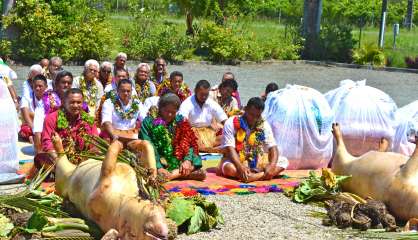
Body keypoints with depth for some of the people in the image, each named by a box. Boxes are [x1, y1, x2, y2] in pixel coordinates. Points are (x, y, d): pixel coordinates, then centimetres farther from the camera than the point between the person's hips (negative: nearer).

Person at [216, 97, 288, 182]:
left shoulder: (264, 125, 0)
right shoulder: (231, 123, -10)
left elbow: (273, 147, -6)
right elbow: (230, 149, -18)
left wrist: (272, 166, -27)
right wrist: (240, 167, -36)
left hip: (257, 163, 4)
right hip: (236, 161, -4)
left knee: (283, 161, -17)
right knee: (229, 168, -38)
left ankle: (254, 177, -36)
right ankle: (262, 176, -41)